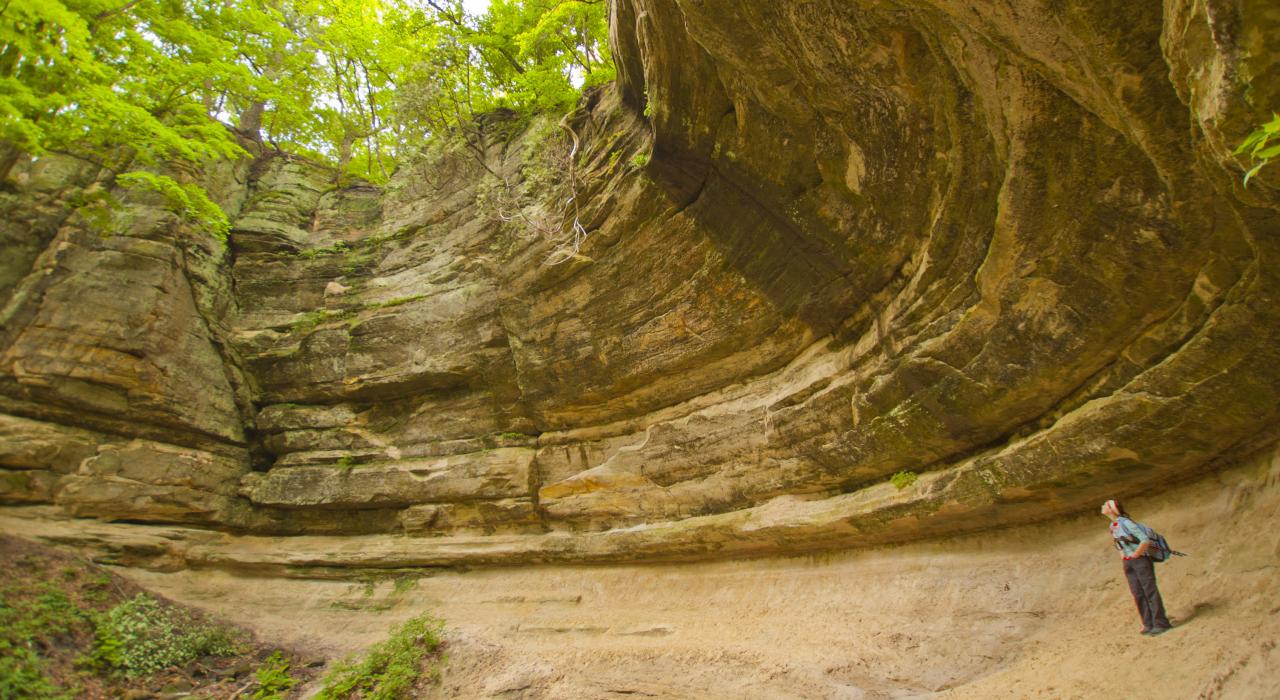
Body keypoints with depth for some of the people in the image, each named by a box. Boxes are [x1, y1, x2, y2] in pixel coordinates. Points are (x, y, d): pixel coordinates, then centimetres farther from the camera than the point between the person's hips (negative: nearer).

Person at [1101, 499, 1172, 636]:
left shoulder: (1125, 523, -19)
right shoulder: (1113, 525, 7)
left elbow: (1145, 540, -22)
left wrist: (1136, 554, -16)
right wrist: (1122, 553, 11)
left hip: (1140, 559, -8)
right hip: (1128, 563, 8)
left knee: (1150, 591, -2)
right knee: (1138, 594, 9)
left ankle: (1161, 623, 6)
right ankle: (1149, 624, 16)